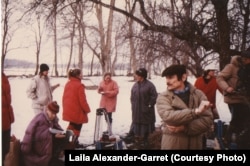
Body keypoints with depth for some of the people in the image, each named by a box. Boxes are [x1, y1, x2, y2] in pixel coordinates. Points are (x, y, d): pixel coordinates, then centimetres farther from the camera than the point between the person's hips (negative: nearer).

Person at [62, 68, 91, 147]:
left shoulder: (67, 84, 7)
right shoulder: (79, 85, -18)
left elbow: (64, 97, 12)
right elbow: (82, 100, -19)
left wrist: (65, 108, 20)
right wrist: (87, 109, -7)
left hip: (68, 110, 8)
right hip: (77, 111, -8)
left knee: (72, 126, 20)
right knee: (77, 127, 6)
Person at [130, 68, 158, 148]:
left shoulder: (149, 85, -12)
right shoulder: (135, 85, 8)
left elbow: (154, 96, -14)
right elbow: (132, 96, 16)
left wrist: (149, 106, -14)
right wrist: (133, 105, 7)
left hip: (145, 111, -5)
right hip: (136, 111, 5)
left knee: (145, 126, 6)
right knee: (136, 125, 11)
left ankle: (145, 140, 21)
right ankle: (137, 137, 26)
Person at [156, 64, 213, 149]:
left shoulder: (198, 94, 1)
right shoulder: (163, 97, -3)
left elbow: (207, 120, -7)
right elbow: (168, 116, -21)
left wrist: (184, 128, -18)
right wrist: (196, 111, -27)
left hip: (195, 144, 2)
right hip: (172, 144, -1)